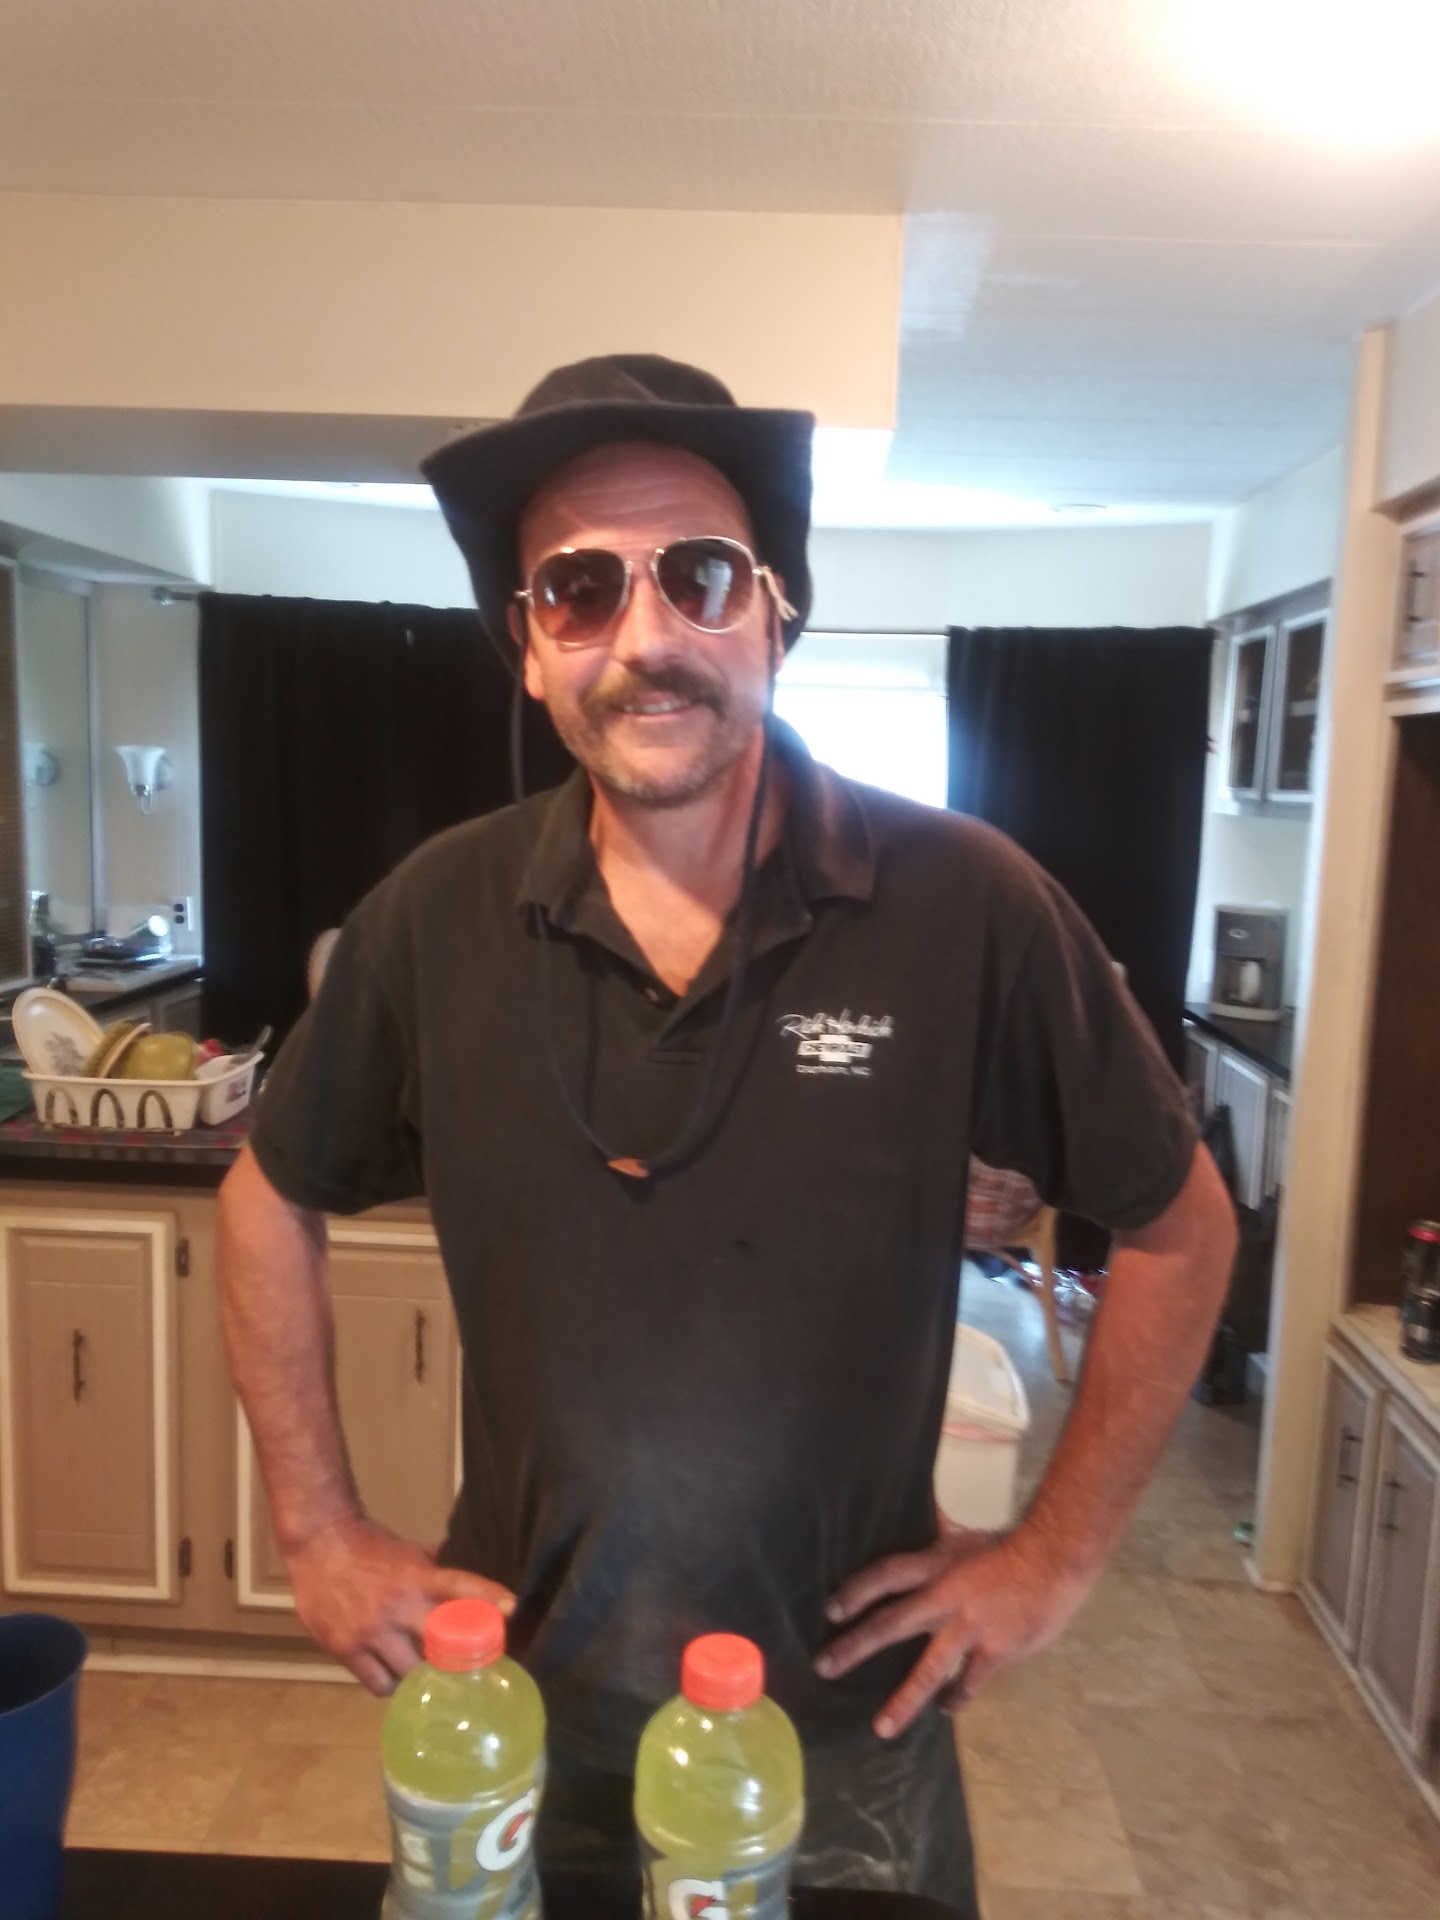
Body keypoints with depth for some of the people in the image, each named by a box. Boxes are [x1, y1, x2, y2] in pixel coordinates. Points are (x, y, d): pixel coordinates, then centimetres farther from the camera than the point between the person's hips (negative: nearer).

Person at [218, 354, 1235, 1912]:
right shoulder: (435, 918, -12)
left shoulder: (966, 907, -18)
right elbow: (271, 1199, 3)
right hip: (517, 1712, 2)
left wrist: (1058, 1550, -5)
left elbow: (1177, 1224, -5)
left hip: (848, 1724, -1)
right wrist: (321, 1533, 1)